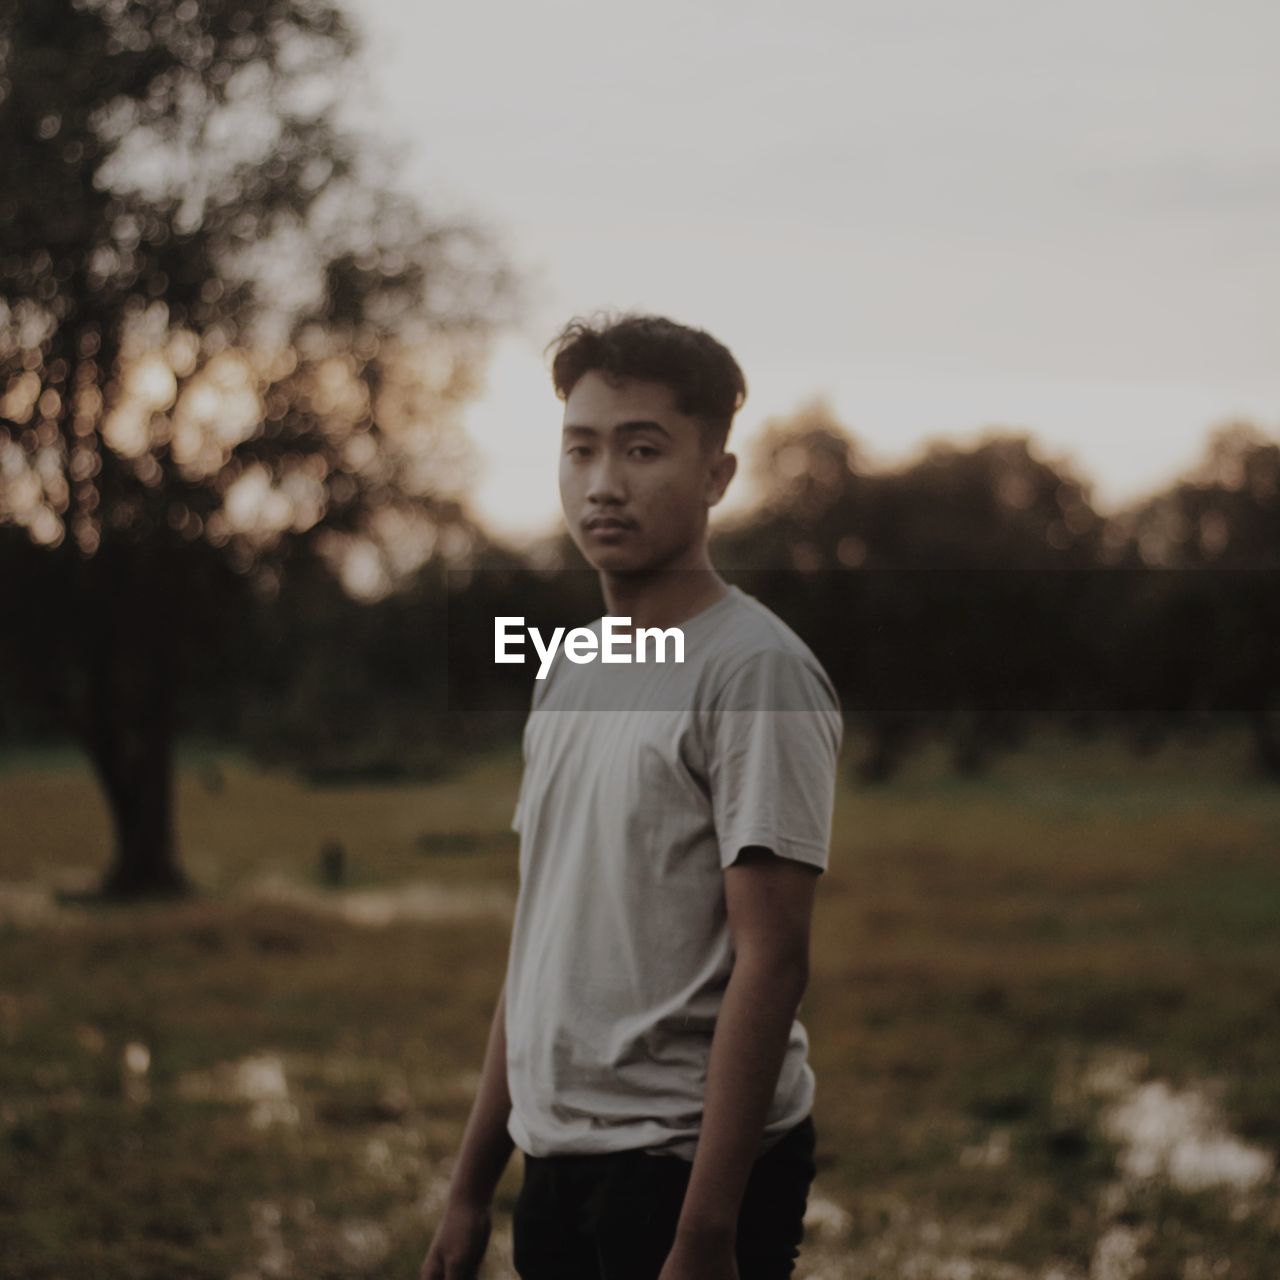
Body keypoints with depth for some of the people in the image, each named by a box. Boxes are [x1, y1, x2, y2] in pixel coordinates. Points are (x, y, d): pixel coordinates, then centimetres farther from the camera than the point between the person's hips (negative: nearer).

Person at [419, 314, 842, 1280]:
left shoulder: (756, 671, -12)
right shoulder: (570, 674, 13)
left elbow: (771, 962, -17)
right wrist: (472, 1184, 16)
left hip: (689, 1159, -8)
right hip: (561, 1163, 8)